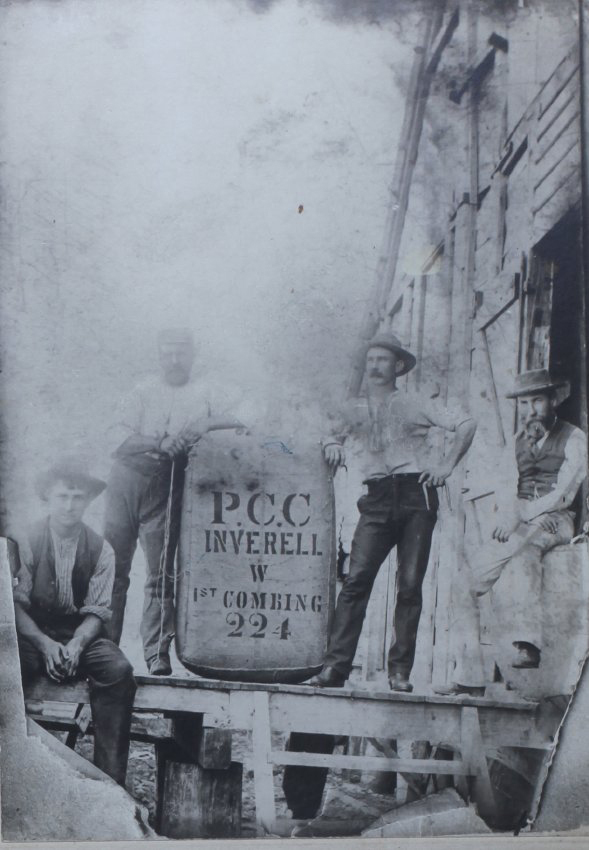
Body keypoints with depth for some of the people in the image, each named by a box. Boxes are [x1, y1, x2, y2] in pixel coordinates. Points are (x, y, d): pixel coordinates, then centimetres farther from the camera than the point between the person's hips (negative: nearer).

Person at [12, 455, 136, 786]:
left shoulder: (101, 550, 1)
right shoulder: (28, 542, -4)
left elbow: (97, 611, -1)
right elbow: (17, 604, -7)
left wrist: (76, 645, -21)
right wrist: (45, 644, -22)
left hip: (82, 635, 1)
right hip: (34, 634, -1)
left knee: (119, 670, -27)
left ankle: (110, 776, -22)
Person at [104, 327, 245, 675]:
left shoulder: (205, 394, 9)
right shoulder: (144, 391, 11)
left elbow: (239, 418, -3)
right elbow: (121, 438, 1)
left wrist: (202, 426, -19)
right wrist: (161, 443, -15)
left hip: (165, 487, -1)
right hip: (126, 479, 1)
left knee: (160, 572, -5)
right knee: (114, 565, 1)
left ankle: (158, 653, -1)